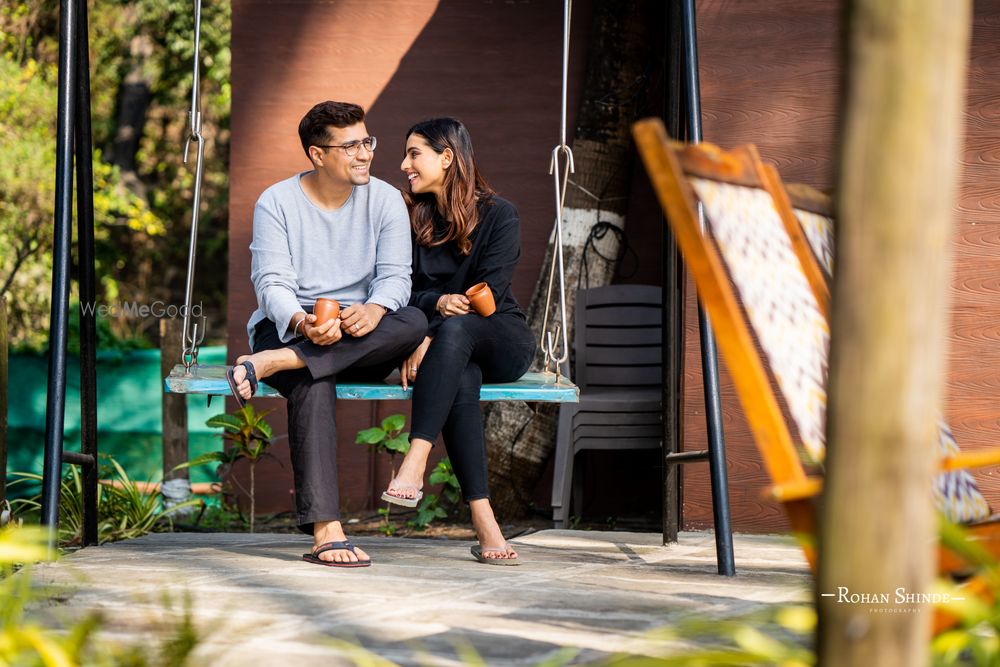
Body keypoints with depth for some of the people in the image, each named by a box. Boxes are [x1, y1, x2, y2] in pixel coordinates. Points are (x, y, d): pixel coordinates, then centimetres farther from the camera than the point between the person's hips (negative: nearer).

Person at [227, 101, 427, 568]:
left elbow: (395, 276, -5)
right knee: (313, 382, -38)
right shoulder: (277, 203, -2)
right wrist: (304, 323, -34)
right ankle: (325, 530, -46)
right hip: (287, 327, -3)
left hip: (362, 343, 3)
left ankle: (269, 364, -37)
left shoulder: (385, 200, 5)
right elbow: (272, 284, -11)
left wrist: (373, 310, -30)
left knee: (413, 322, -31)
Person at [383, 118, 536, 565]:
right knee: (461, 380, -36)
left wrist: (431, 335, -23)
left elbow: (488, 292, -11)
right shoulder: (414, 218, 11)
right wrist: (438, 302, -19)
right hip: (451, 349, 2)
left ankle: (415, 462, -51)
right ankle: (484, 523, -45)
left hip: (502, 337, -2)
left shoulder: (498, 215, -2)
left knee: (455, 329, -38)